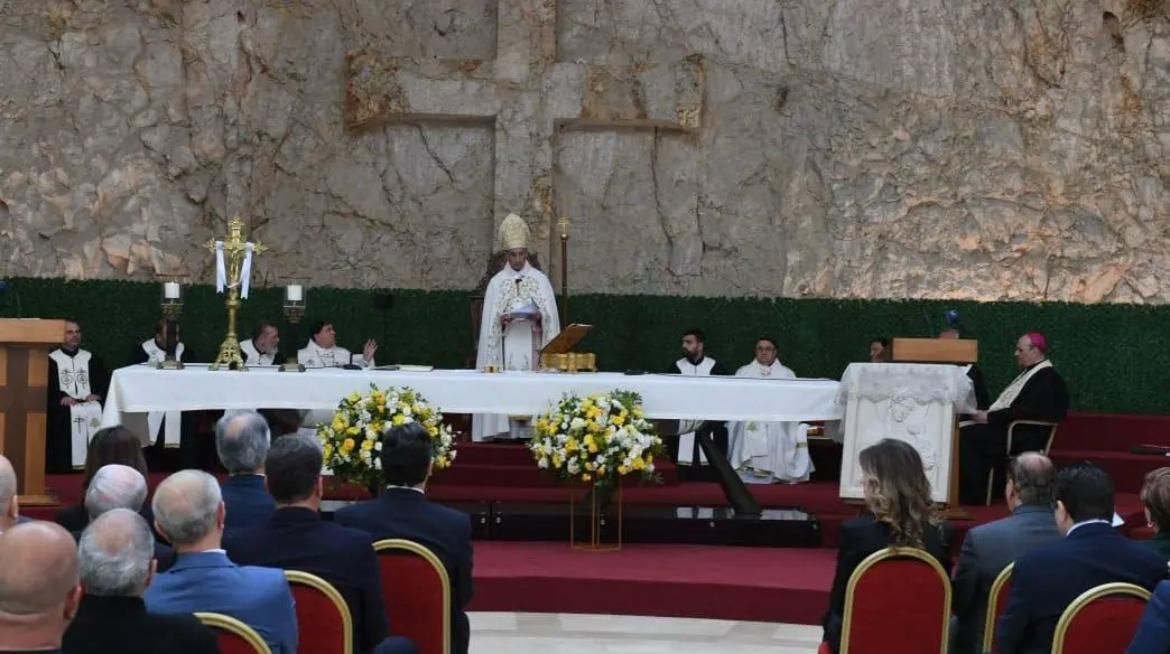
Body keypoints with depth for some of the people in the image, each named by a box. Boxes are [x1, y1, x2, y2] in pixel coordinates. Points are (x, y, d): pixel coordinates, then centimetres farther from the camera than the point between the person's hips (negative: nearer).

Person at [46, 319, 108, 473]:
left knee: (96, 412, -23)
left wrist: (98, 394, -4)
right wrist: (61, 397, -15)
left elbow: (105, 381, 15)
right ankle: (71, 463, -26)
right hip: (65, 405, -2)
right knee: (69, 415, -28)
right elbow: (45, 386, 0)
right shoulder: (51, 359, 10)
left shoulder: (91, 358, 20)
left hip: (89, 403, 2)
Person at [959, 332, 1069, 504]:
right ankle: (969, 491, -14)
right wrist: (986, 414, 4)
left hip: (1024, 438, -10)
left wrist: (990, 417, -17)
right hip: (1009, 428, 10)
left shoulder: (1047, 378, -10)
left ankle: (976, 494, -18)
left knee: (966, 435, -23)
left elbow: (1026, 412, -21)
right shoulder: (1031, 373, 20)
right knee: (965, 433, -11)